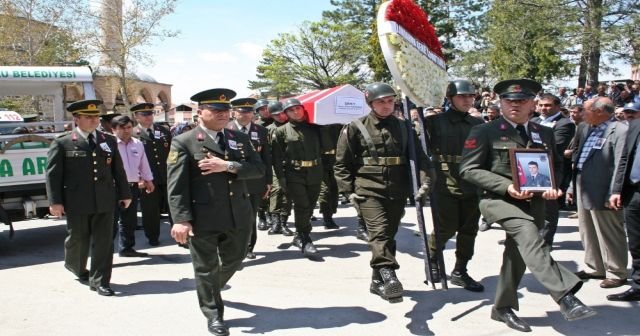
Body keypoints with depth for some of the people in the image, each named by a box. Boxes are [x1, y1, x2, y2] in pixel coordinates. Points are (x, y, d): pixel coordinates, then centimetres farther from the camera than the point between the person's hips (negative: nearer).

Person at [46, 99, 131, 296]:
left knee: (104, 241, 0)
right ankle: (76, 266, 44)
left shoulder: (109, 141, 9)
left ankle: (99, 281, 9)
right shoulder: (62, 143, -1)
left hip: (105, 201, 2)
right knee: (78, 239, 14)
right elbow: (53, 174, -3)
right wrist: (55, 201, -9)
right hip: (77, 203, -2)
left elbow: (118, 170, 12)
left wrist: (125, 194, 10)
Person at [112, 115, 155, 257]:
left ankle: (127, 248, 28)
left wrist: (148, 180, 20)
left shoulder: (138, 144, 10)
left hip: (133, 187, 6)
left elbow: (143, 164, 19)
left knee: (130, 220, 15)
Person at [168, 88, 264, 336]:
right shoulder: (183, 142, -6)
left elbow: (258, 169, 1)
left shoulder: (240, 139, 10)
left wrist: (228, 166, -14)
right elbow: (176, 186, -11)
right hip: (203, 218, -5)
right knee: (206, 268, 7)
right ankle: (213, 314, 26)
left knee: (233, 261, 19)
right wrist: (181, 219, -20)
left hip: (239, 215, 5)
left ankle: (211, 292, 47)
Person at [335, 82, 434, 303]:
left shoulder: (403, 127, 10)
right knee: (379, 233, -20)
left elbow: (418, 157, 7)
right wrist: (349, 190, -5)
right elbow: (342, 163, 3)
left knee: (389, 234, 10)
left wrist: (425, 181, -8)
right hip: (369, 190, -4)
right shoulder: (355, 128, 1)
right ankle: (388, 277, -31)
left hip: (397, 192, 4)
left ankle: (378, 281, 23)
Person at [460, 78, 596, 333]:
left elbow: (556, 166, 21)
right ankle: (565, 296, -37)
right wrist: (507, 186, -18)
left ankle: (503, 308, 28)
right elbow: (468, 170, -8)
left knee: (518, 253, 10)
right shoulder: (484, 132, -4)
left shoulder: (545, 134, 12)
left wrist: (554, 187, -3)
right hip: (499, 200, -5)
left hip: (534, 203, 6)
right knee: (529, 235, -31)